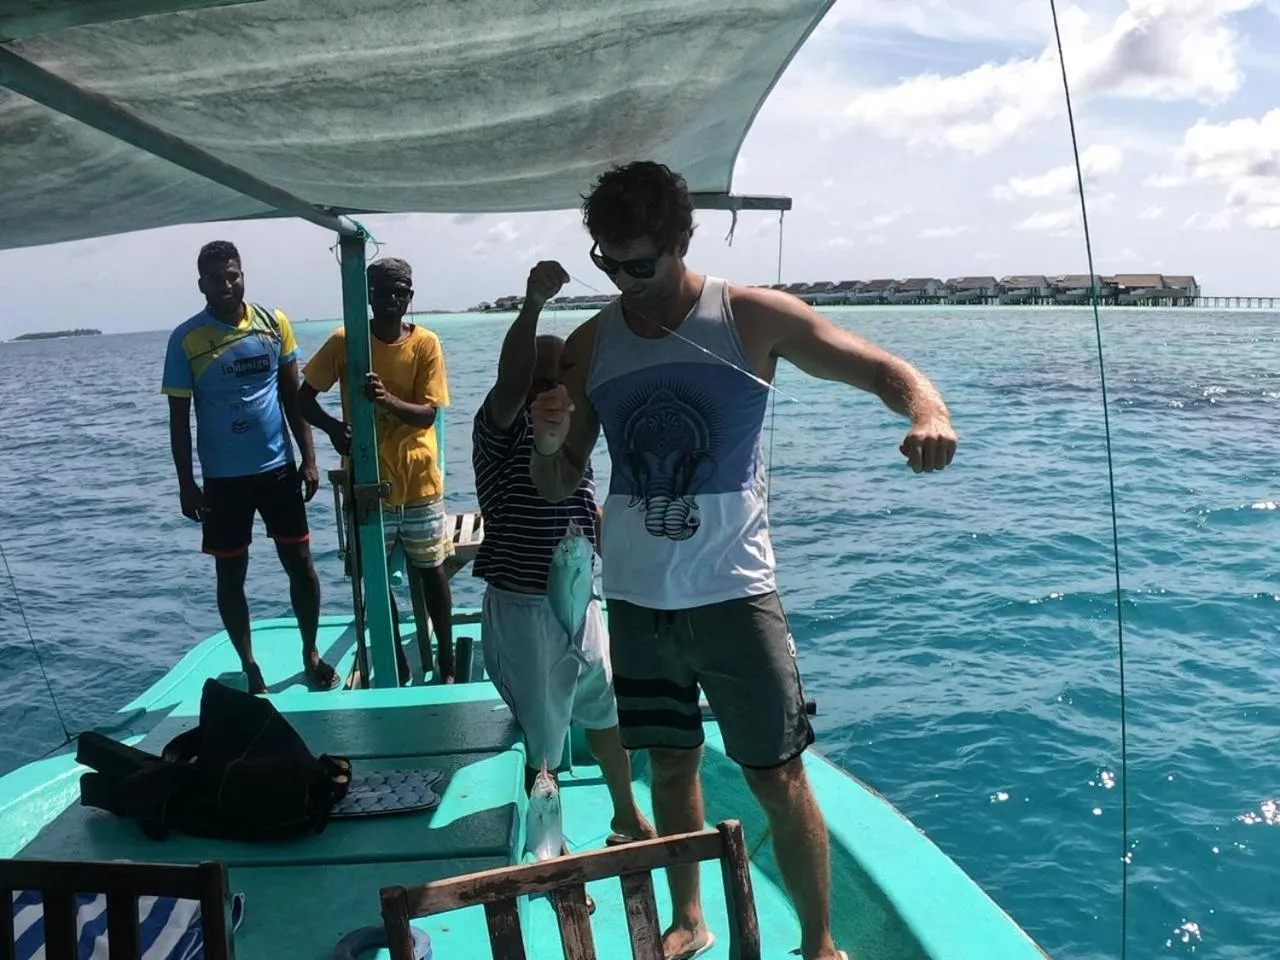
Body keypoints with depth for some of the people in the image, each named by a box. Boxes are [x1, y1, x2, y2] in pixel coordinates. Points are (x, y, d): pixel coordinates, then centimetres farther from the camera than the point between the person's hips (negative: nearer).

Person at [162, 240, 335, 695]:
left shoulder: (274, 322, -1)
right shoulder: (185, 339, -7)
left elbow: (293, 394, 5)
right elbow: (179, 416, -3)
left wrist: (309, 458, 0)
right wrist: (186, 483, -6)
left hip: (278, 467, 1)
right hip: (222, 477, -1)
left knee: (301, 564, 7)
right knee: (230, 574, 8)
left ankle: (311, 653, 25)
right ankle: (249, 668, 22)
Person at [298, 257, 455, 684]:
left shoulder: (426, 343, -7)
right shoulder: (343, 341, -5)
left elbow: (428, 413, -10)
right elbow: (304, 397, 0)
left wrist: (389, 400, -30)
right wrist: (332, 427, -20)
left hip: (419, 478, -1)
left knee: (430, 569, 9)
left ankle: (446, 664, 21)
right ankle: (397, 667, 23)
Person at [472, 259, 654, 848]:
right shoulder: (502, 432, -15)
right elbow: (508, 385, -38)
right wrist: (533, 303, -49)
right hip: (522, 608, -8)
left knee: (604, 712, 23)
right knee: (542, 739, 7)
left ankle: (628, 821, 46)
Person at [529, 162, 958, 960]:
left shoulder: (753, 319, -6)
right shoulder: (591, 346, 3)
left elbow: (886, 370, -6)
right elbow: (558, 487, 8)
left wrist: (927, 410, -29)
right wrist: (551, 442, -16)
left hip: (733, 592, -3)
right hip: (636, 598, 4)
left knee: (778, 776, 3)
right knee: (672, 762, 16)